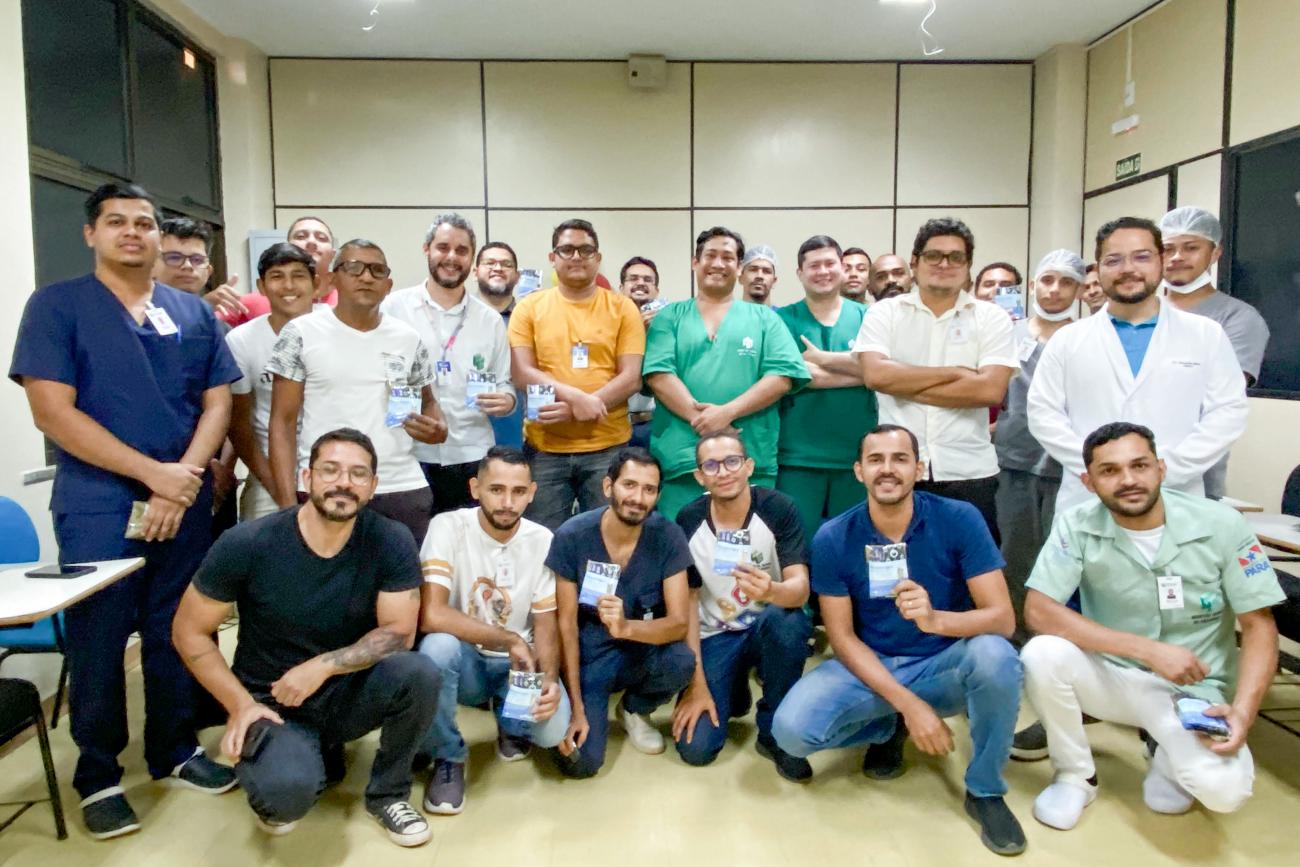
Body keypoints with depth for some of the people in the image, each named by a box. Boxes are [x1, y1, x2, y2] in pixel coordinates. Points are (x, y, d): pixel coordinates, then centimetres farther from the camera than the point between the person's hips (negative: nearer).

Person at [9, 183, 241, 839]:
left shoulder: (195, 313, 9)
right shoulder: (56, 305, -2)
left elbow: (217, 405, 5)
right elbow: (53, 412, -11)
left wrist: (183, 481, -10)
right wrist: (152, 472, -16)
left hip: (186, 506, 3)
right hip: (97, 508, -3)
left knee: (179, 636, 12)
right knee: (97, 643, 6)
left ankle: (175, 751, 29)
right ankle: (98, 776, 23)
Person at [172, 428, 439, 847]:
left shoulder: (391, 542, -15)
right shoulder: (247, 544, -18)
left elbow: (399, 632, -14)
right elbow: (189, 632, -8)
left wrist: (323, 665, -27)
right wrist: (241, 705, -15)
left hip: (349, 691, 2)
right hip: (272, 702, -2)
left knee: (418, 673, -30)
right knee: (288, 791, -33)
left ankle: (387, 793, -1)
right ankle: (273, 792, 9)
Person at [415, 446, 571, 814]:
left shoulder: (542, 541, -7)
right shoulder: (448, 526, -17)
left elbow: (545, 625, -3)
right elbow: (431, 616, -27)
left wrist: (549, 678, -22)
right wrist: (509, 640, -24)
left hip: (519, 663, 2)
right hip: (464, 659, -2)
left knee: (553, 727, -26)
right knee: (437, 648, -36)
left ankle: (511, 721, 15)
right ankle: (448, 757, -7)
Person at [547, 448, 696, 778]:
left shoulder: (668, 536, -16)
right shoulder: (572, 536, -18)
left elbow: (679, 623, -20)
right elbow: (566, 625, -12)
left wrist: (626, 627, -41)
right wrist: (576, 708, -16)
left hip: (643, 649, 2)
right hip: (589, 653, -1)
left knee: (682, 661, -31)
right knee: (580, 762, -19)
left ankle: (635, 710, 4)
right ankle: (595, 707, 17)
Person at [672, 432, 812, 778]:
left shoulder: (778, 509, -17)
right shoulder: (688, 521, -11)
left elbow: (801, 588, -25)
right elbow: (686, 602, -7)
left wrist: (771, 591, -50)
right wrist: (697, 684, -10)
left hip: (768, 627, -1)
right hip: (716, 636, 1)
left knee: (789, 622, -37)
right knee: (695, 748, -14)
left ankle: (774, 732, -11)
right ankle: (733, 689, 21)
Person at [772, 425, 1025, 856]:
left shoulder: (959, 520, -15)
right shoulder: (833, 538, -12)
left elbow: (1002, 617, -19)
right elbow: (842, 637, -9)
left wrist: (936, 619, -41)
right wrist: (908, 704, -20)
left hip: (943, 666, -1)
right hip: (868, 667, 1)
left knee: (994, 655, -35)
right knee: (791, 729, -24)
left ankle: (985, 791, -6)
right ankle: (887, 728, 12)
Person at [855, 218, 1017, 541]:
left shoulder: (992, 318, 3)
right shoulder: (884, 313, 4)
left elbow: (991, 389, -11)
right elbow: (875, 374, -13)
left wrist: (904, 386, -10)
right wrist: (954, 372, -10)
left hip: (969, 472, 0)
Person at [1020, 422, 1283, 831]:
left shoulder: (1221, 524, -12)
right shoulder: (1077, 526, -14)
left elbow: (1259, 627, -6)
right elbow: (1039, 611, -22)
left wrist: (1243, 710, -21)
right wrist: (1149, 650, -25)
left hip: (1194, 690, 0)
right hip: (1112, 675, 1)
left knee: (1222, 789, -28)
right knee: (1042, 654, -30)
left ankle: (1168, 756, 12)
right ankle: (1076, 776, -2)